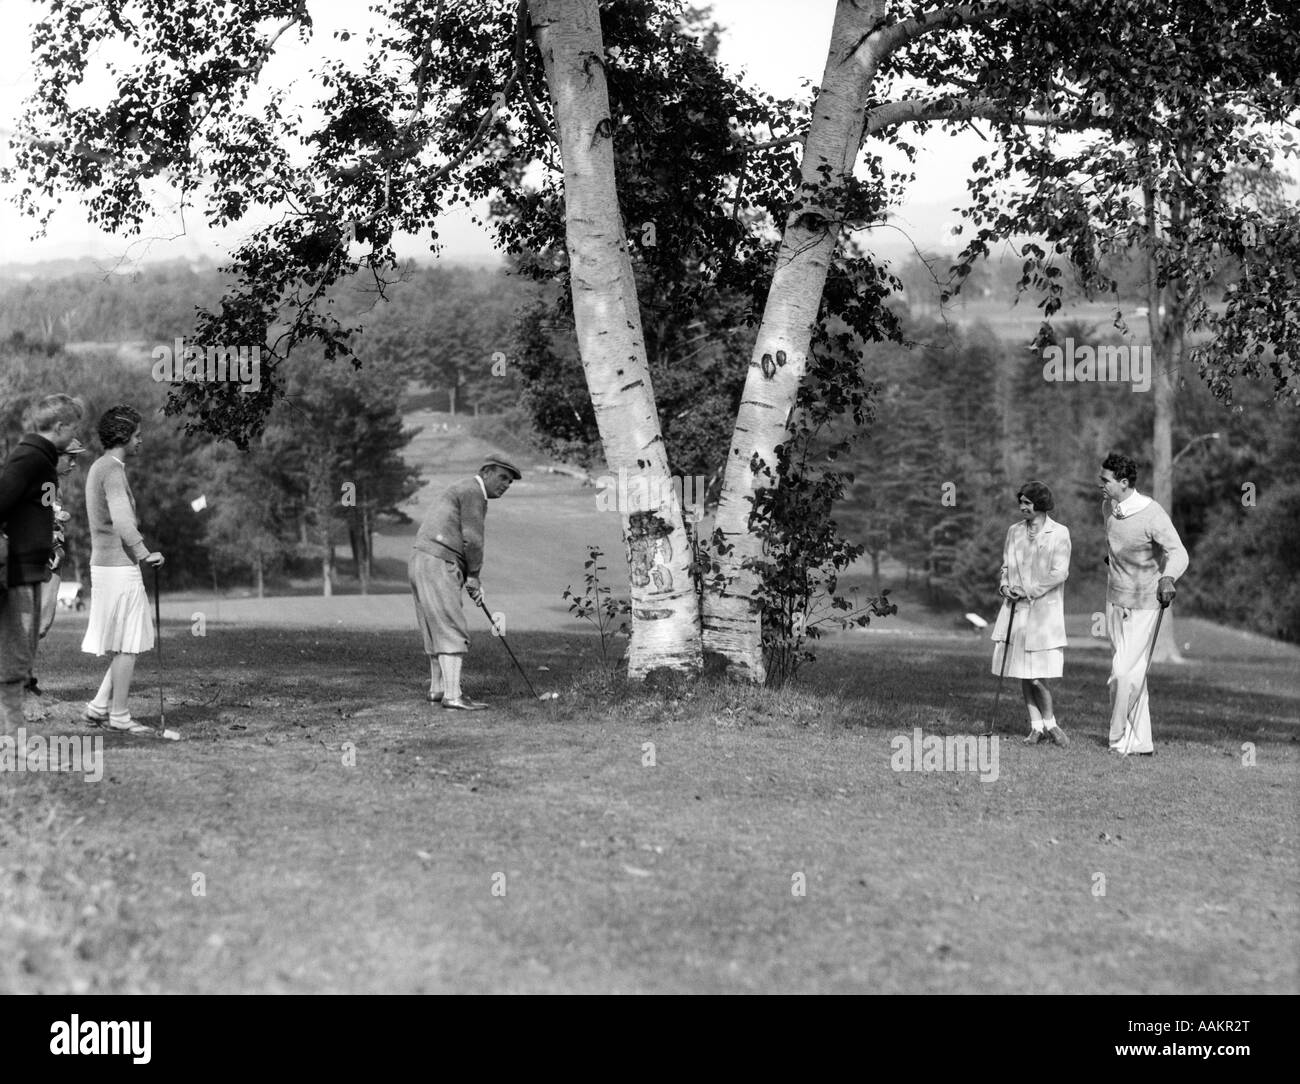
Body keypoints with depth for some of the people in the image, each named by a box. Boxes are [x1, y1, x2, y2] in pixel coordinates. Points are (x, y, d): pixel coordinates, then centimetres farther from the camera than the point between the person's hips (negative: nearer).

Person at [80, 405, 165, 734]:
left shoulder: (98, 468, 17)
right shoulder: (113, 471, -15)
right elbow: (121, 521, -26)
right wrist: (146, 554, -26)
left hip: (105, 565, 10)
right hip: (120, 568, -10)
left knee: (134, 641, 14)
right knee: (128, 644, -2)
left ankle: (98, 708, 14)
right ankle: (119, 716, 3)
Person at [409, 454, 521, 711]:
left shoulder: (458, 490, 26)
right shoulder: (473, 492, -6)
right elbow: (472, 539, -12)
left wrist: (470, 577, 15)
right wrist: (474, 575, -1)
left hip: (422, 560, 10)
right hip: (437, 563, -10)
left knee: (438, 630, 15)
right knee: (453, 631, -12)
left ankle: (437, 689, 21)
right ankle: (452, 695, -17)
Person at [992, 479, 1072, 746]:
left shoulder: (1059, 533, -3)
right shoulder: (1014, 531, 11)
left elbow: (1060, 573, -8)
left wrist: (1028, 590, -13)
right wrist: (1004, 585, -5)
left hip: (1044, 611, -4)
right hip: (1016, 610, 4)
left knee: (1038, 676, -9)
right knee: (1023, 675, 5)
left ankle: (1050, 723, 10)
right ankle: (1036, 726, 16)